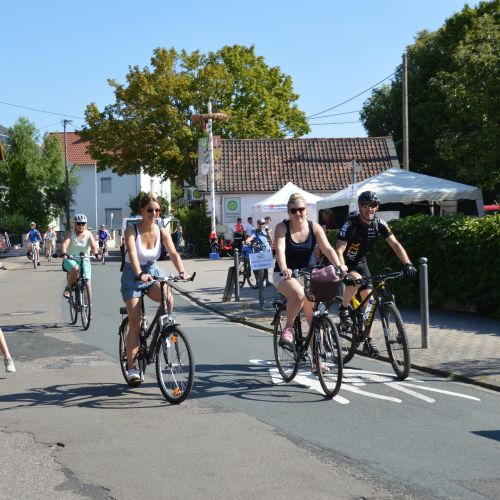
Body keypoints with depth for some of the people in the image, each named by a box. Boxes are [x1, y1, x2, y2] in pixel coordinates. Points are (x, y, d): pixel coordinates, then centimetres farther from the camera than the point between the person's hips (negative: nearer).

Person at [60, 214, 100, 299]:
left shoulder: (88, 234, 0)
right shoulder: (70, 233, -4)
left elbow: (93, 245, -15)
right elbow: (65, 244, -20)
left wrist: (96, 253, -37)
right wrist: (64, 253, -41)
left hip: (84, 260, 2)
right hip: (70, 259, -2)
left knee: (87, 282, -9)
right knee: (75, 268, -35)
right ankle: (68, 288, -16)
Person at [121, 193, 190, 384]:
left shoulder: (162, 232, -5)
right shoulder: (132, 230, -15)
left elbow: (173, 253, -18)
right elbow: (132, 255, -31)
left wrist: (182, 271, -37)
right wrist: (140, 274, -49)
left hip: (153, 273, 3)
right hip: (133, 276, -3)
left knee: (168, 295, -31)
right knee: (135, 322, -8)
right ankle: (131, 367, 3)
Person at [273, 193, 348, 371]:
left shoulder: (314, 228, -6)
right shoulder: (282, 228, -11)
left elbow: (327, 248, -19)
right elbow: (280, 250, -27)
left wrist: (339, 265, -37)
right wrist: (284, 268, -47)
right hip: (285, 275, -3)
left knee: (314, 318, -4)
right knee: (298, 294, -37)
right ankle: (288, 327, -12)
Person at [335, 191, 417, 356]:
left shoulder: (379, 224, -13)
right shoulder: (351, 223, -26)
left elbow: (395, 244, -16)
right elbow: (339, 250, -32)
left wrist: (408, 264, -31)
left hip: (360, 262, 5)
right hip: (345, 262, -5)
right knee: (356, 279, -36)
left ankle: (368, 340, 5)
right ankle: (343, 309, -10)